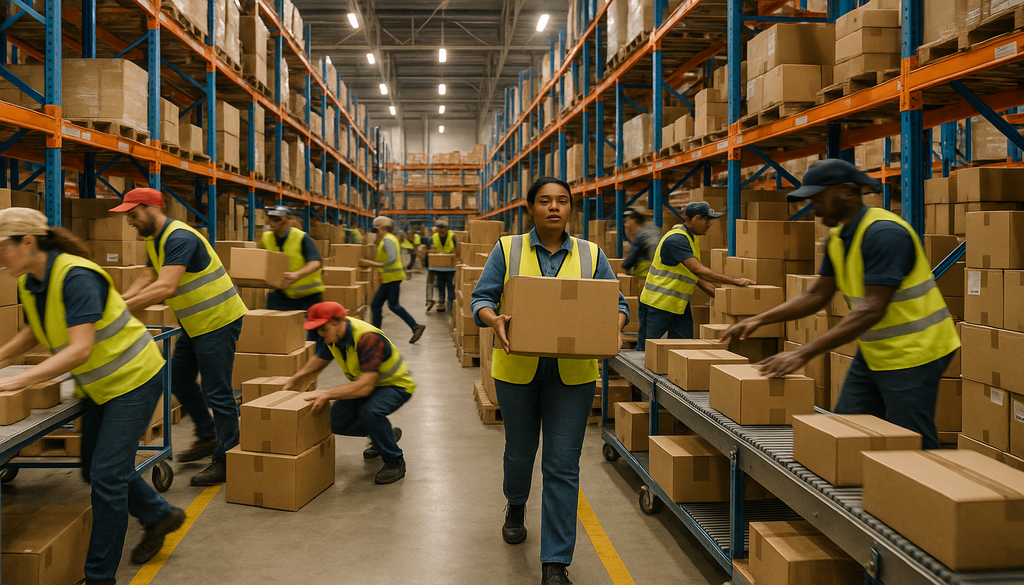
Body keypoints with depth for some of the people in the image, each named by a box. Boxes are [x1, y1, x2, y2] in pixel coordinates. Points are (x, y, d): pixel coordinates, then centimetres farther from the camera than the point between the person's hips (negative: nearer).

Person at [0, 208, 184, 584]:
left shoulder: (76, 277, -28)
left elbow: (80, 348, -35)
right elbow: (34, 332, 17)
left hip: (133, 379, -9)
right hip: (99, 384, 9)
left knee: (107, 473, -7)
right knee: (94, 467, 16)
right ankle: (160, 516, 37)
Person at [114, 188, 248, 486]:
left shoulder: (179, 238, -23)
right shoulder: (154, 241, 11)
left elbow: (165, 287, -34)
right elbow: (146, 279, 5)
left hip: (218, 320, -11)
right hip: (194, 323, 11)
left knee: (216, 392, -5)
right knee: (180, 381, 18)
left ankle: (227, 460, 7)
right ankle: (207, 437, 35)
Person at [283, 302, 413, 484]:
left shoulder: (369, 339, -35)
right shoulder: (331, 335, -9)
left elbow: (365, 386, -41)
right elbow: (320, 359, 14)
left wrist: (327, 394, -40)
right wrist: (297, 377, 4)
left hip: (396, 385, -8)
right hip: (364, 382, 8)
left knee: (370, 411, -35)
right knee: (336, 421, -4)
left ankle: (395, 462, -12)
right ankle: (385, 434, 23)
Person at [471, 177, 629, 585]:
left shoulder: (591, 255, 4)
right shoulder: (507, 250, 1)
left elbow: (616, 305, 5)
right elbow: (481, 299, -2)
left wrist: (614, 328, -17)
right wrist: (494, 320, -24)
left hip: (572, 372, 0)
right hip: (518, 367, 0)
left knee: (563, 466, -2)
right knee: (520, 450, 18)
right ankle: (516, 506, 53)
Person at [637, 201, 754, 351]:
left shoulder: (692, 238, 11)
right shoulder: (676, 240, -21)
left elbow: (696, 276, 14)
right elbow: (700, 270, -27)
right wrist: (736, 282, -22)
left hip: (680, 305, 9)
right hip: (657, 304, -9)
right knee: (646, 350, -1)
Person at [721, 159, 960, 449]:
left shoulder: (884, 233, -23)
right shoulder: (839, 237, 6)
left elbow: (872, 310, -30)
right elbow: (817, 295, 12)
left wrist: (804, 353, -34)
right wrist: (760, 320, 2)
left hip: (912, 353, -9)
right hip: (873, 352, 9)